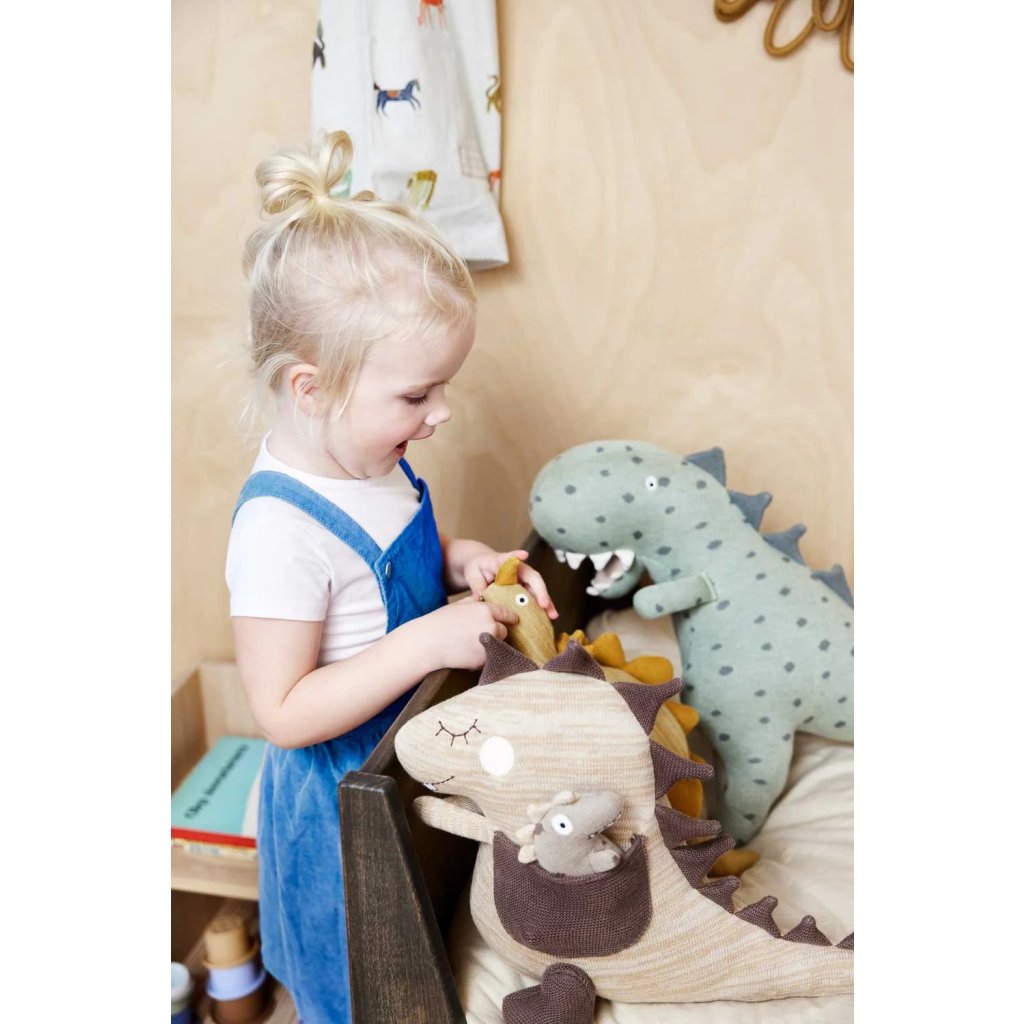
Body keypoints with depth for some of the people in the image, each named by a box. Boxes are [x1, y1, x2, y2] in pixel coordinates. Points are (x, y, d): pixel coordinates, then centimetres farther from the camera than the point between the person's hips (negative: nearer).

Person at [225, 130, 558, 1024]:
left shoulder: (366, 456, -7)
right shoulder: (280, 530, -33)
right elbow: (284, 711, -28)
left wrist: (462, 562, -8)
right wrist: (430, 640, -33)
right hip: (344, 794, -7)